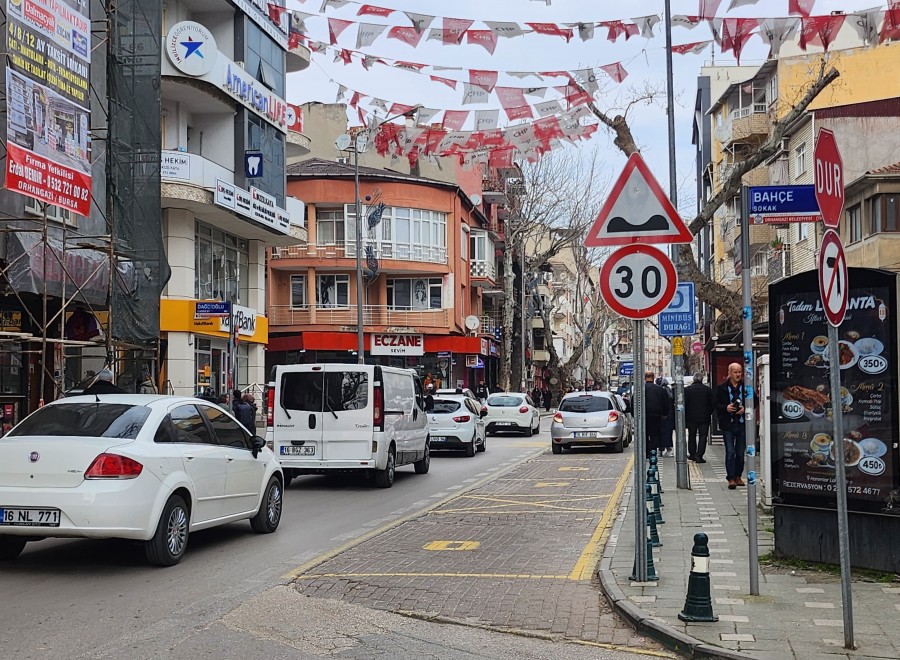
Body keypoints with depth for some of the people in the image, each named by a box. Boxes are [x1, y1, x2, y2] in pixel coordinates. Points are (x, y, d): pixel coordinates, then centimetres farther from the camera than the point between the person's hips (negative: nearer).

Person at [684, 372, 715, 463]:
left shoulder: (687, 389, -6)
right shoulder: (708, 390, -3)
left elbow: (684, 404, -7)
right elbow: (713, 404, 0)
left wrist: (685, 415, 4)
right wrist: (709, 413, 13)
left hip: (691, 418, 0)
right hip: (704, 418, 0)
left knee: (692, 436, 14)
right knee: (703, 436, 3)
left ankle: (692, 454, 20)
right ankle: (699, 456, -8)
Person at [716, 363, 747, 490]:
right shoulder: (722, 388, 2)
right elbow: (716, 404, 4)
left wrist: (745, 409, -9)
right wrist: (726, 408, -14)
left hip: (742, 424, 2)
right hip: (727, 424, -2)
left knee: (740, 453, 8)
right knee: (730, 452, -6)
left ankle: (738, 476, 21)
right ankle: (731, 478, -6)